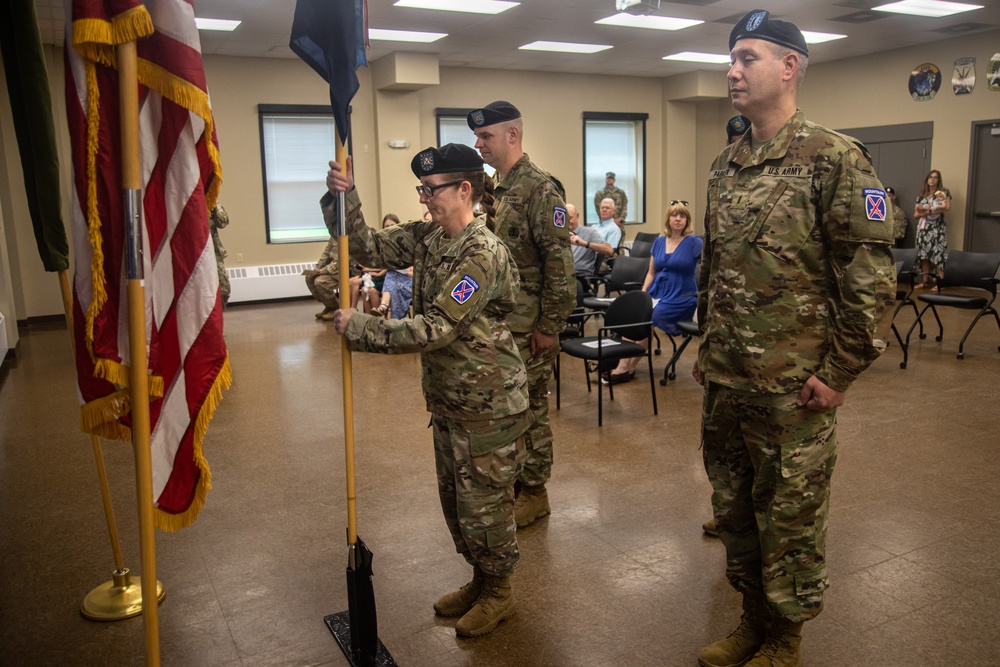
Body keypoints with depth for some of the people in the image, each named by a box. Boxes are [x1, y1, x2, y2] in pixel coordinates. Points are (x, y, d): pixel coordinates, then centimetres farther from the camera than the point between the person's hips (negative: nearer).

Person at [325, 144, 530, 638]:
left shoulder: (484, 254, -23)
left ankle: (499, 594, 31)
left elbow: (435, 329, -27)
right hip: (448, 399, 9)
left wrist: (358, 328, -22)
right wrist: (343, 197, -12)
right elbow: (366, 247, 4)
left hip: (487, 405, -9)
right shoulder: (426, 238, 3)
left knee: (484, 503, 7)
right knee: (454, 499, 20)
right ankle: (480, 580, 42)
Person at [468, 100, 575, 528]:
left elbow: (560, 264, -18)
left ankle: (534, 493, 19)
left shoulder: (540, 189, -14)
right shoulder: (493, 189, 12)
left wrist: (550, 326, -18)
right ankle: (509, 482, 31)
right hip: (495, 324, 8)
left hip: (527, 327, -8)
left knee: (529, 408, 4)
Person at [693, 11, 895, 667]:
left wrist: (839, 373, -13)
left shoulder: (835, 159, -11)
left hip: (794, 386, -6)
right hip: (725, 380, 7)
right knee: (734, 507, 17)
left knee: (789, 516, 8)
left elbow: (872, 274, -13)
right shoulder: (725, 165, 10)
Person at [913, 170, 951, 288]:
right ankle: (926, 280, 3)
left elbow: (947, 208, -9)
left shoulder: (944, 192, 5)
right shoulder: (922, 195, 16)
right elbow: (916, 214, 10)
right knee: (923, 254, 0)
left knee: (937, 254, -12)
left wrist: (927, 209, -8)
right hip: (923, 228, 5)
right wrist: (925, 213, -12)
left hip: (937, 228, -4)